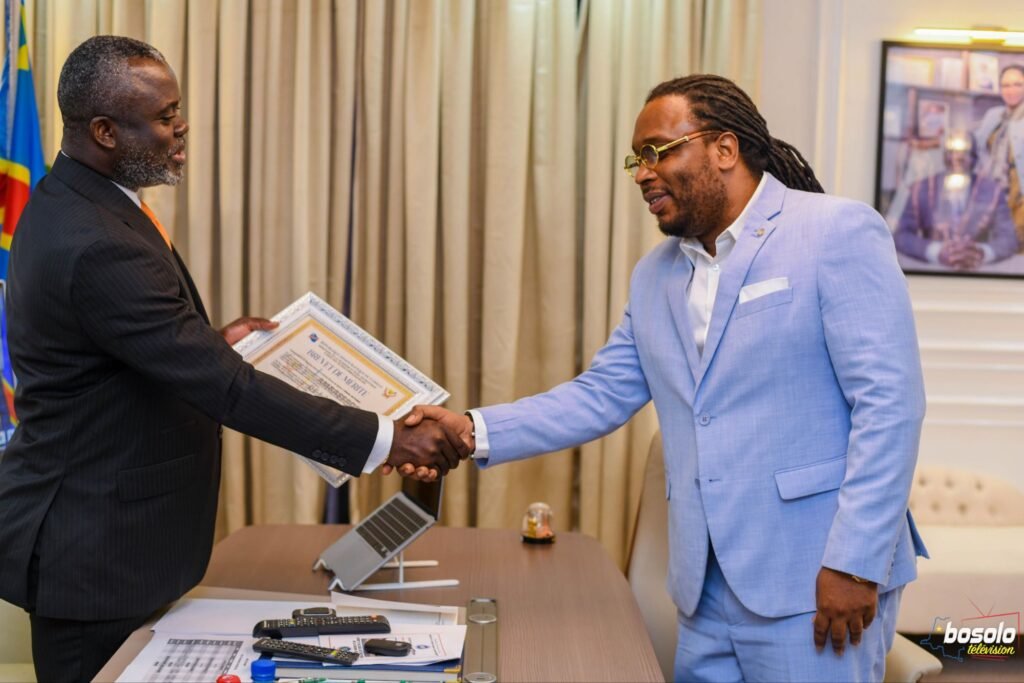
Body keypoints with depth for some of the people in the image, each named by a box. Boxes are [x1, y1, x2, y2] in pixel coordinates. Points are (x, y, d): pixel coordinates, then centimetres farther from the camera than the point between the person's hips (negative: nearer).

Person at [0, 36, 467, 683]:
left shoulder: (66, 204, 5)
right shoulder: (98, 246, -28)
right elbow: (225, 387, -30)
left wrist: (212, 341, 8)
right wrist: (383, 438, -28)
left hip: (93, 524, 10)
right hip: (94, 550, -10)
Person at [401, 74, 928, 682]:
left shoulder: (839, 233, -8)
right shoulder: (656, 276, 12)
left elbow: (888, 402, -14)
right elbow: (601, 396, 10)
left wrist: (855, 564, -18)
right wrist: (475, 432, -3)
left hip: (813, 585, -6)